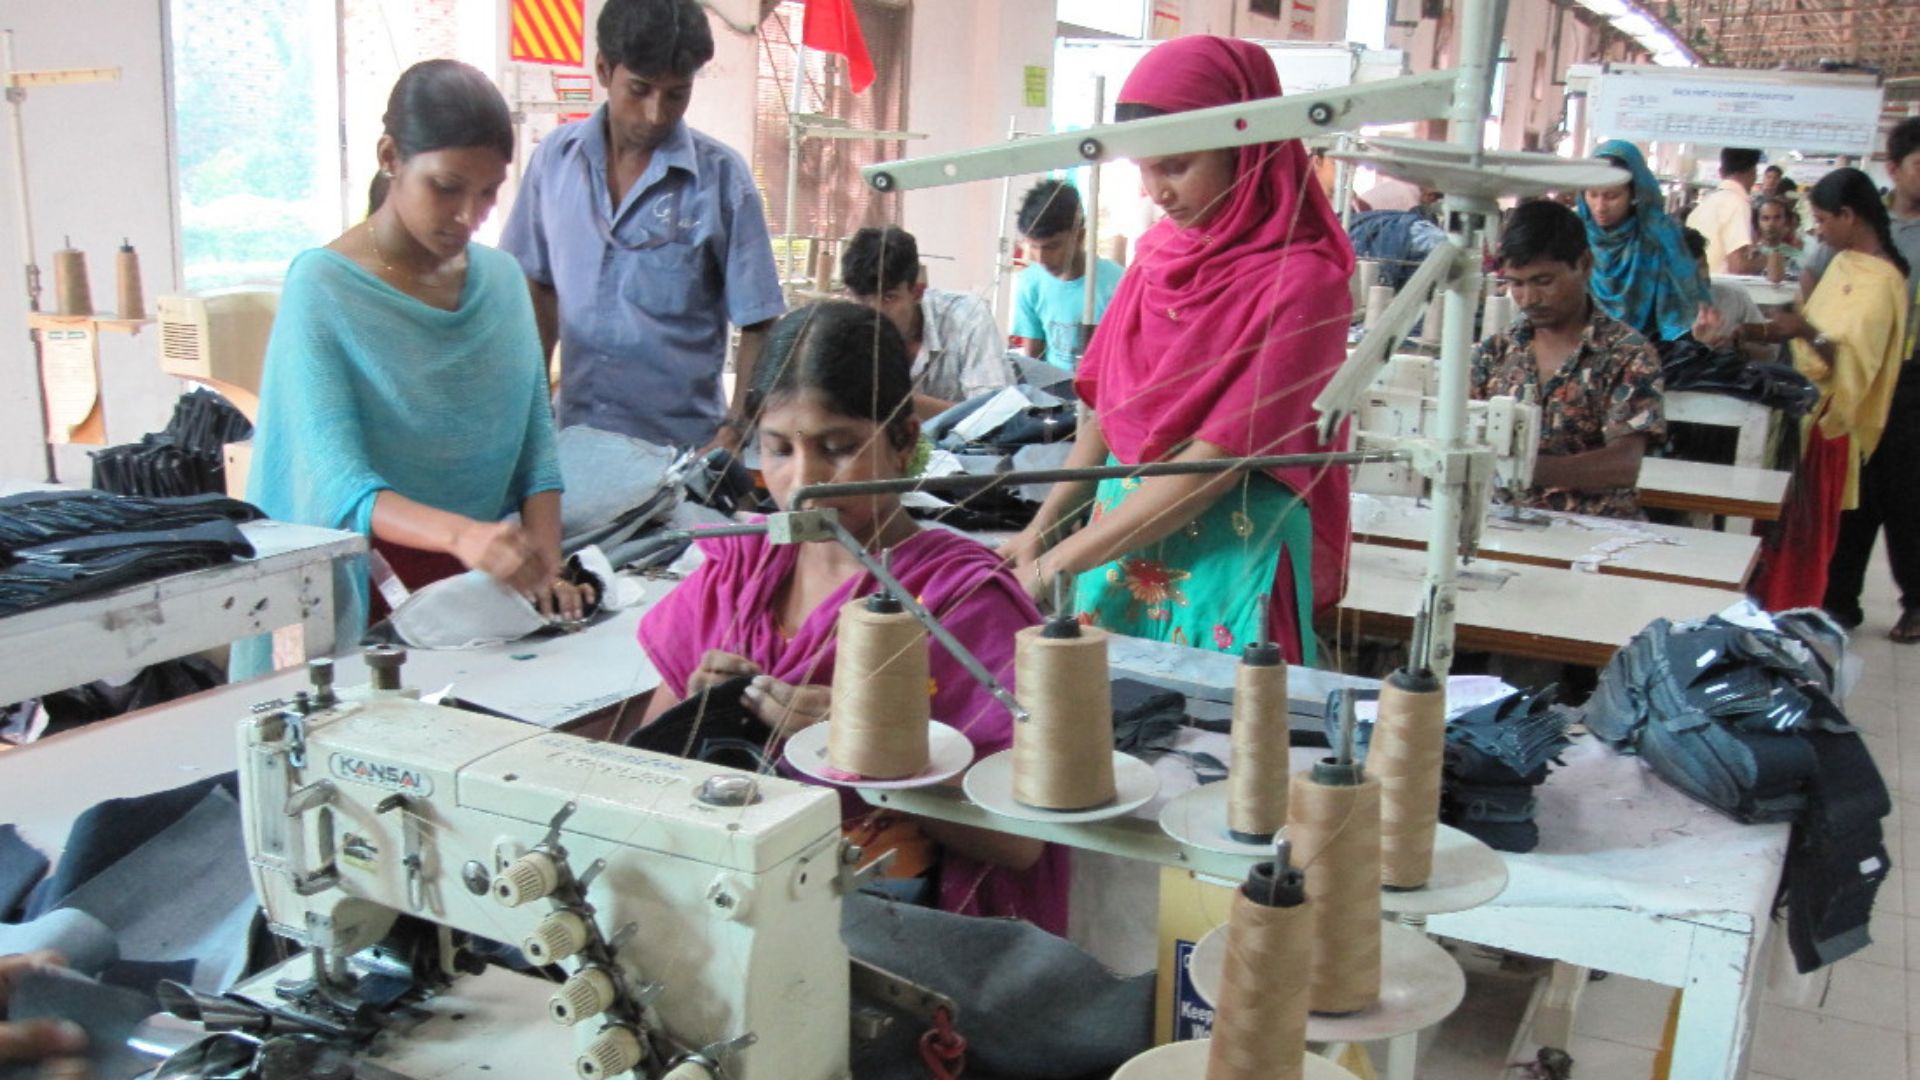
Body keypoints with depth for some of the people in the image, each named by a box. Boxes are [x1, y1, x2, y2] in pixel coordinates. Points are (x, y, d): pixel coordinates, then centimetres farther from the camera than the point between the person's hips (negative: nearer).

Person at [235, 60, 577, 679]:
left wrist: (543, 566, -10)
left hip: (490, 593, 4)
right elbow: (339, 484, -17)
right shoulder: (323, 287, -8)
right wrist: (461, 534, -35)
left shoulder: (502, 278, 8)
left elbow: (536, 442, 7)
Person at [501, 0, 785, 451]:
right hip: (574, 437, 3)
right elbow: (539, 287, 12)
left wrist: (735, 434, -16)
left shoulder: (721, 177, -8)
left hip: (683, 447, -3)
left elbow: (758, 326, -6)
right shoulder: (556, 158, 1)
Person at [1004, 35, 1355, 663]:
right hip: (1126, 534, 6)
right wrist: (1041, 528, 2)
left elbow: (1217, 459, -19)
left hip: (1226, 557, -6)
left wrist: (1058, 564, -17)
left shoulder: (1301, 278, -15)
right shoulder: (1160, 253, 5)